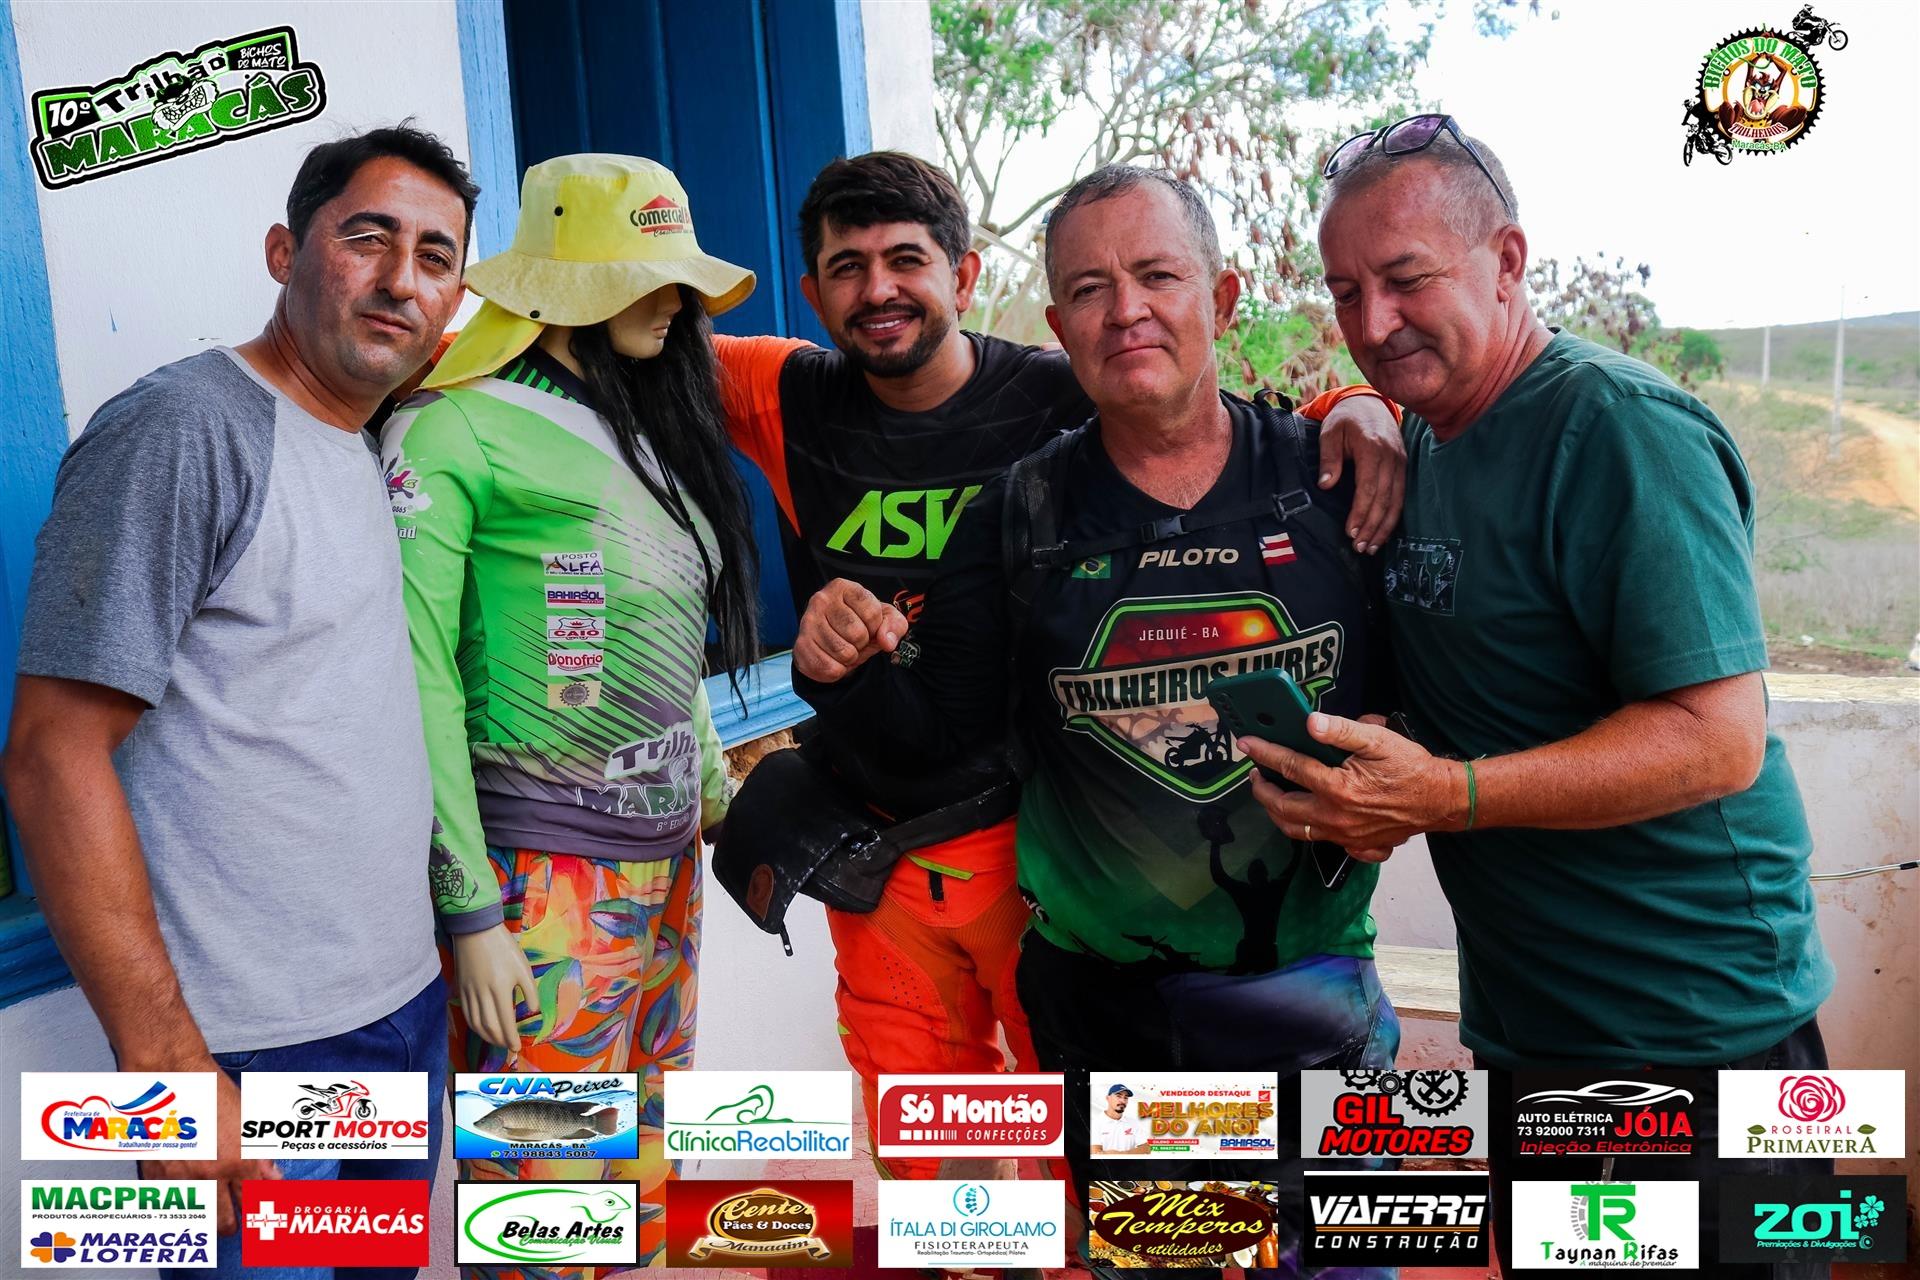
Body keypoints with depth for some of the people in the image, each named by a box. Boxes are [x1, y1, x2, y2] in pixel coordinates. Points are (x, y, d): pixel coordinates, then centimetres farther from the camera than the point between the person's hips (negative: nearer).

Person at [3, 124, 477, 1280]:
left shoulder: (383, 455, 11)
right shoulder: (183, 429, -13)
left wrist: (461, 932, 11)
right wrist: (168, 1069, -20)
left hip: (407, 1010, 8)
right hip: (256, 1053, -8)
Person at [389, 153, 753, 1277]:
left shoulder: (649, 428, 11)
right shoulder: (454, 434, -12)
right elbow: (418, 680, -14)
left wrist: (716, 790, 17)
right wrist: (470, 912, -14)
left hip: (668, 855, 7)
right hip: (544, 869, -7)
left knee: (645, 1172, 19)